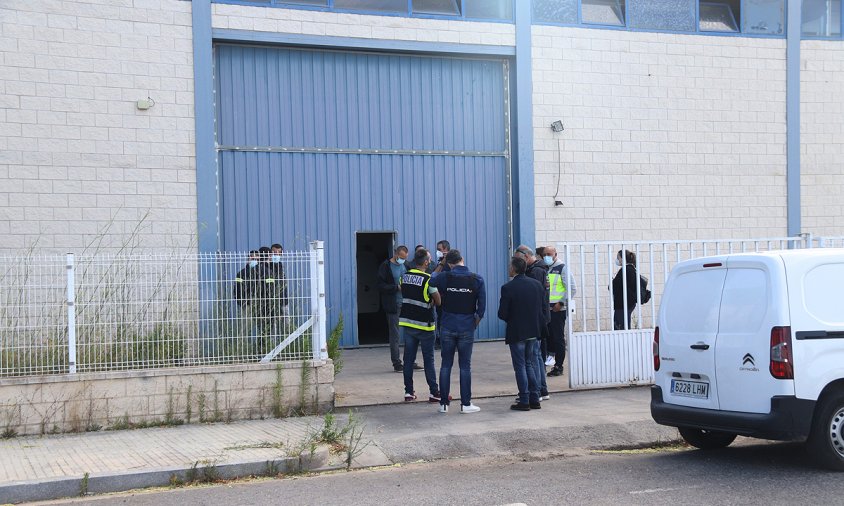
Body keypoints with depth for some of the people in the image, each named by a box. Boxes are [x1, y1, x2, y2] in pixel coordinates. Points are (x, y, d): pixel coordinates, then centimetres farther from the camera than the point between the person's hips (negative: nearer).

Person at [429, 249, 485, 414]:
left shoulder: (444, 277, -5)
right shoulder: (476, 279, -5)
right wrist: (476, 322, 9)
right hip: (467, 327, -1)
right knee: (465, 366, 5)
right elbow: (482, 305, -4)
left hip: (447, 326, 1)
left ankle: (444, 403, 11)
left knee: (446, 365, 8)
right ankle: (466, 404, 8)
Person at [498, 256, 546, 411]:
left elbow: (502, 314, -14)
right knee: (529, 365, 16)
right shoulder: (537, 284, 1)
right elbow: (544, 308, 5)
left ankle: (524, 401, 4)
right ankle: (534, 399, 16)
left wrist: (511, 319, 6)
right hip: (534, 331, 5)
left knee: (520, 366, 3)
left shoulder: (508, 288, -16)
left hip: (516, 333, -5)